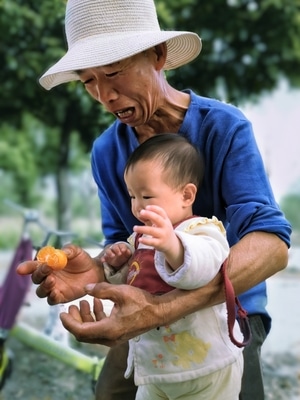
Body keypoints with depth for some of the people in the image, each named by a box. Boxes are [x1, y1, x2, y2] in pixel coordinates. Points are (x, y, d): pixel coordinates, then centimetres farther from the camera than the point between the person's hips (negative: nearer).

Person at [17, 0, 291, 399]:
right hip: (151, 311, 4)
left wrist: (161, 310, -46)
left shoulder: (225, 127, -20)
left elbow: (271, 244, -31)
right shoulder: (107, 152, -4)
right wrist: (98, 269, -25)